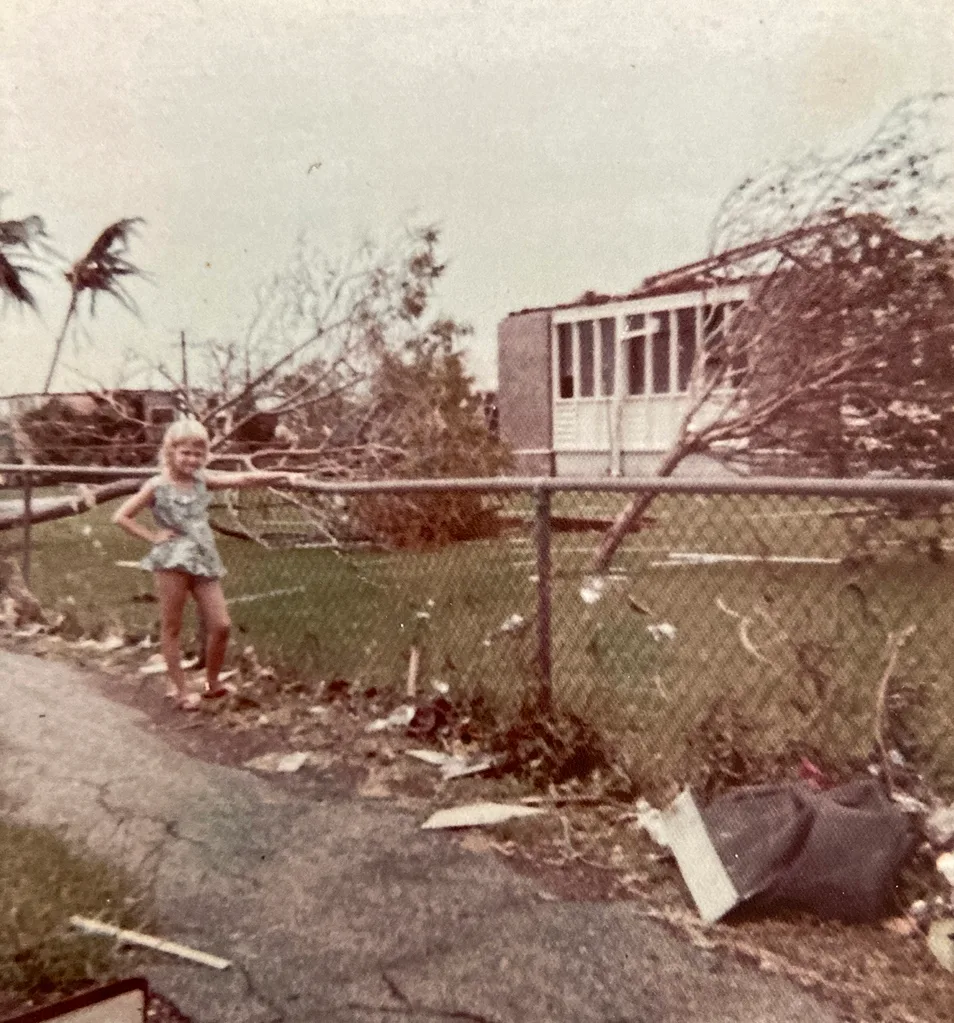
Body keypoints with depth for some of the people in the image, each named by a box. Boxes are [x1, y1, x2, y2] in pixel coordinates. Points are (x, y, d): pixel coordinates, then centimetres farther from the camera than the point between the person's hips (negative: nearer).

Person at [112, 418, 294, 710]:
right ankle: (180, 690, 17)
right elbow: (120, 517, -1)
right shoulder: (157, 486, -2)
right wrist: (152, 536, -7)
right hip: (172, 561, -4)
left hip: (204, 560, 4)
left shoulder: (202, 481, 9)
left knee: (221, 625, 1)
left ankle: (212, 683, 20)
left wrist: (280, 476, -9)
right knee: (172, 628, 5)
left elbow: (241, 479, 0)